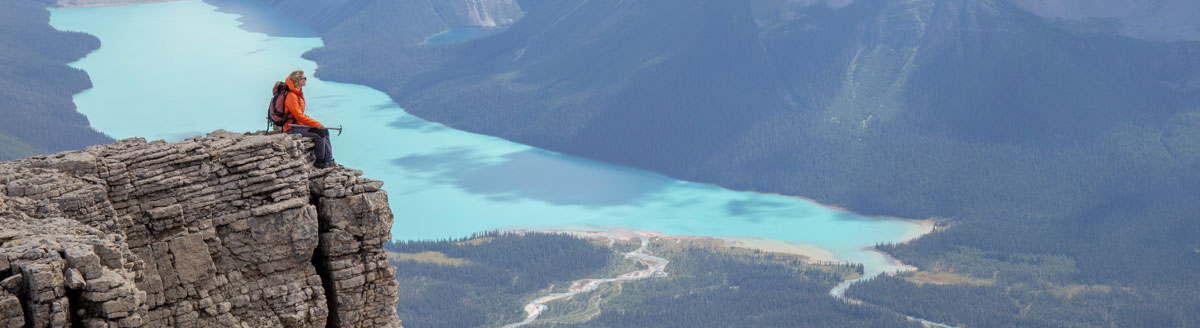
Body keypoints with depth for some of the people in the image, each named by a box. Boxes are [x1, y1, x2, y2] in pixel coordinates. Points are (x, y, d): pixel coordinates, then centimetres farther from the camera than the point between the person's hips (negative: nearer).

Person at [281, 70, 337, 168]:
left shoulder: (298, 94, 14)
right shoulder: (291, 96, -18)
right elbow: (299, 116, -22)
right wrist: (317, 124, -19)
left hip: (299, 125, 10)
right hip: (292, 129, -10)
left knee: (325, 131, 2)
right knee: (320, 132, -20)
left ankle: (329, 160, -1)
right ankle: (320, 162, -7)